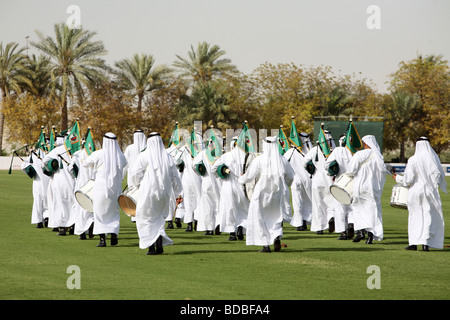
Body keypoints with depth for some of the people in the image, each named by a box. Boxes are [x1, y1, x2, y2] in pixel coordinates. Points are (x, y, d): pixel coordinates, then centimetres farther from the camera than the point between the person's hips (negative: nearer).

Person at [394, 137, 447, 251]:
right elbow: (440, 176, 1)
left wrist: (398, 178, 9)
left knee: (415, 216, 9)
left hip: (416, 191, -1)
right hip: (430, 192, 1)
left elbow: (408, 180, -9)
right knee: (429, 216, 7)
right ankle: (425, 243, -2)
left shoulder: (413, 160, -10)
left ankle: (413, 242, 5)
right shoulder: (434, 158, -4)